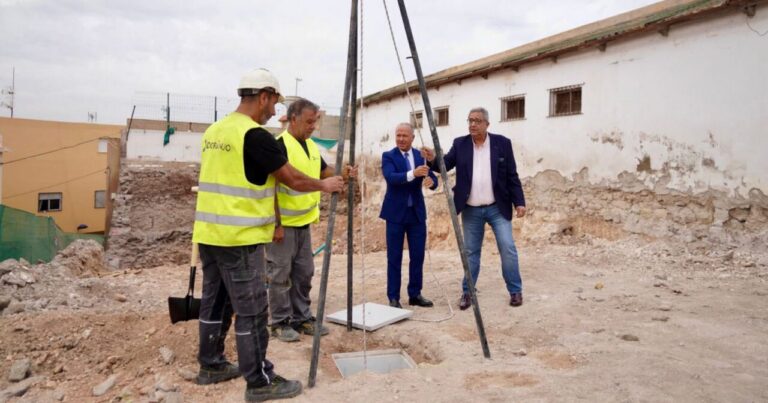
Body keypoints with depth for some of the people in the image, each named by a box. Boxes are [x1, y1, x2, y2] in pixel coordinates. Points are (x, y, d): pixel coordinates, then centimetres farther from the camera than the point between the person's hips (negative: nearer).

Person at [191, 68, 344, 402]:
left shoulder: (214, 131, 12)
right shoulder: (255, 135, -15)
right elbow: (292, 179, -10)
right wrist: (324, 185, 7)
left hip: (209, 233, 9)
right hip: (240, 237, -9)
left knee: (215, 301, 18)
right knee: (251, 310, -2)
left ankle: (211, 366, 31)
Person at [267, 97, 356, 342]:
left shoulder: (311, 146, 9)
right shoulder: (279, 145, -17)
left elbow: (324, 171, 21)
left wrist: (341, 173, -1)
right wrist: (276, 224, -20)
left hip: (304, 223, 8)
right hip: (283, 224, -8)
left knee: (304, 274, 13)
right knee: (280, 276, 2)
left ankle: (302, 318, 24)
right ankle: (280, 323, 13)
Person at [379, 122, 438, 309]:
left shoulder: (421, 156, 7)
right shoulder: (388, 156, -5)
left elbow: (433, 179, 1)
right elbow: (390, 177, -22)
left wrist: (431, 180, -23)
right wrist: (413, 174, -37)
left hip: (417, 213, 4)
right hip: (396, 213, -4)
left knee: (418, 256, 7)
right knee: (394, 257, 1)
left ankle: (415, 294, 20)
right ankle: (393, 298, 10)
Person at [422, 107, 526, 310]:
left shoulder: (502, 143, -2)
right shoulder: (460, 144, 2)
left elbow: (512, 176, -1)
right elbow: (446, 164, -6)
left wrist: (519, 202, -7)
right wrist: (433, 159, -28)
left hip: (497, 208, -1)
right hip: (471, 210, 2)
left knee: (508, 248, -3)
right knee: (471, 251, 10)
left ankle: (515, 291, 12)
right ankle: (467, 292, 20)